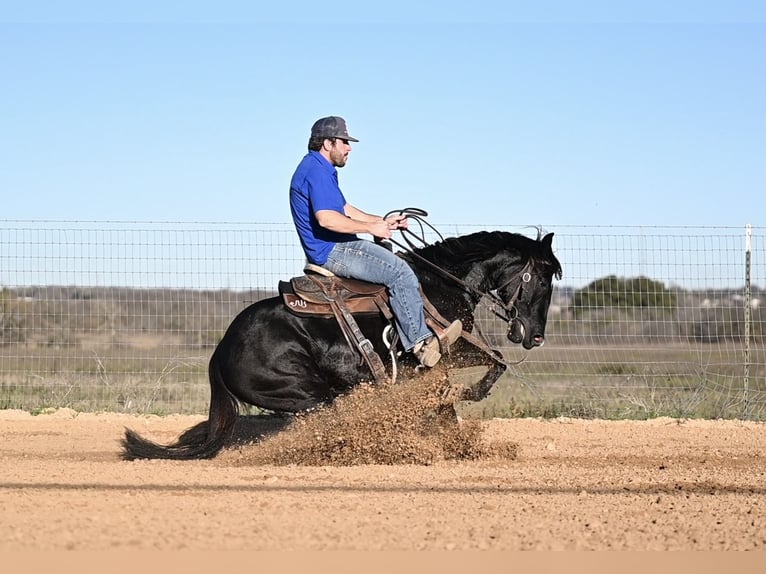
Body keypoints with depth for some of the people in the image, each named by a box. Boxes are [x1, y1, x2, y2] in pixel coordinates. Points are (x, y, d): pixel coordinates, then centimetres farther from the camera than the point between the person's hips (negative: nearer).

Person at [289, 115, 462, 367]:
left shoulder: (322, 169, 20)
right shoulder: (316, 171, -16)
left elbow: (345, 209, 27)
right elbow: (327, 219, -29)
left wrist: (383, 221, 16)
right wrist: (371, 228, -20)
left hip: (337, 248, 12)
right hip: (332, 251, -12)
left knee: (400, 271, 10)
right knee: (400, 273, -16)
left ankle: (413, 343, 3)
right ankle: (420, 341, -8)